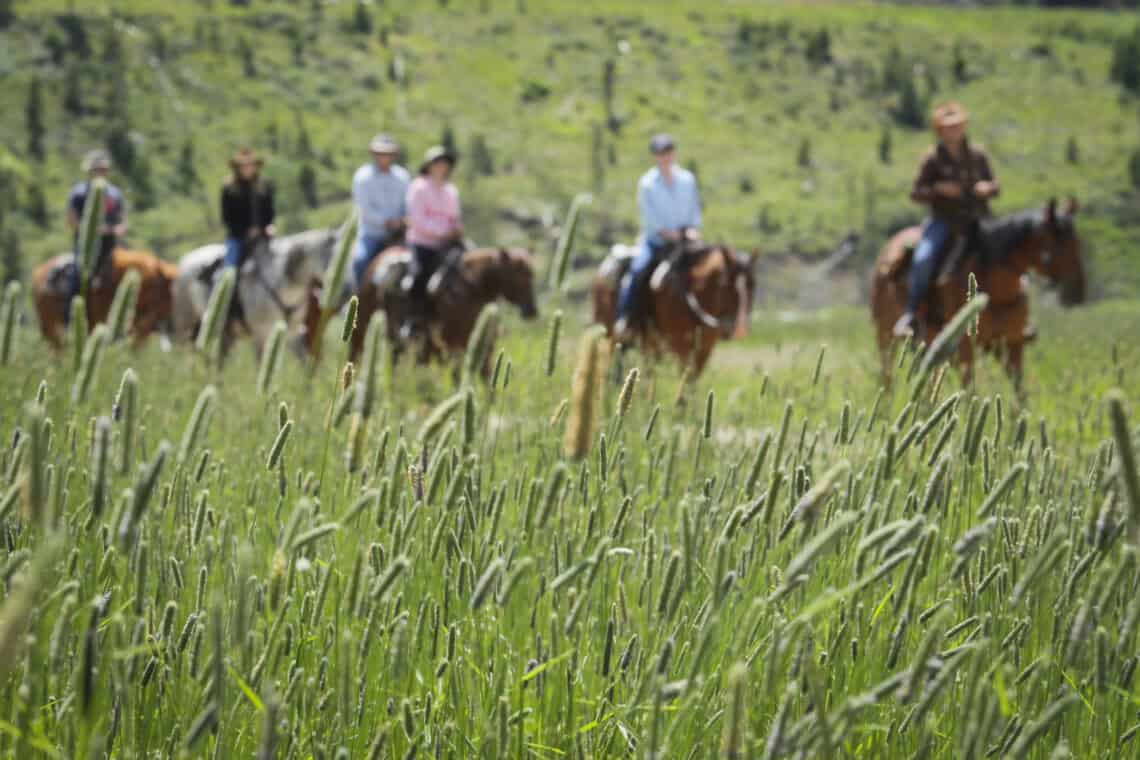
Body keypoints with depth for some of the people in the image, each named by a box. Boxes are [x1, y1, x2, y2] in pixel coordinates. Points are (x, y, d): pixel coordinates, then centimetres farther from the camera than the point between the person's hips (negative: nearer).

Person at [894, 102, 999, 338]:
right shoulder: (932, 159, 1)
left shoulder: (977, 156, 10)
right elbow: (916, 193, 0)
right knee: (923, 259, -29)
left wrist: (988, 188, -9)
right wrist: (938, 189, -18)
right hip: (944, 221, -3)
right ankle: (910, 314, -19)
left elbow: (995, 187, 15)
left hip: (977, 221, 3)